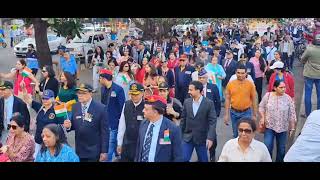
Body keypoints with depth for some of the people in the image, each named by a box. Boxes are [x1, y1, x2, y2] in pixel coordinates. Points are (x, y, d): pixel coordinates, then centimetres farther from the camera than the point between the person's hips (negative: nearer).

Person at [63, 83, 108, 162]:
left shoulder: (101, 108, -11)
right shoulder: (75, 107, 4)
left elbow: (105, 132, -9)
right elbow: (74, 126, 12)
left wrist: (104, 151, -10)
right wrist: (68, 126, -11)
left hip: (94, 152, -4)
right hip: (79, 151, 4)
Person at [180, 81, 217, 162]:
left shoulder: (209, 103, -11)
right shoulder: (186, 102, 0)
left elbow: (212, 121, -13)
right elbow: (183, 119, 7)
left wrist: (210, 138, -21)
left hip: (202, 137, -2)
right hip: (187, 137, 3)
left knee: (203, 160, 11)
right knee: (183, 159, -1)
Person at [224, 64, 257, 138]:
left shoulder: (250, 84, -7)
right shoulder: (230, 84, -4)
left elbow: (253, 100, -1)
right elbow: (227, 99, 1)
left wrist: (254, 115, 0)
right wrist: (226, 114, 0)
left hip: (246, 112, -2)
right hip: (234, 113, 2)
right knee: (236, 134, 16)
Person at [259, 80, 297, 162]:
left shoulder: (288, 98, -8)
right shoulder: (268, 95, -7)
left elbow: (292, 115, -2)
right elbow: (261, 107, 5)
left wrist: (292, 128, 1)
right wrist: (262, 117, -8)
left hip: (283, 128, 1)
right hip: (269, 126, -1)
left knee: (281, 149, 12)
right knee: (268, 147, -6)